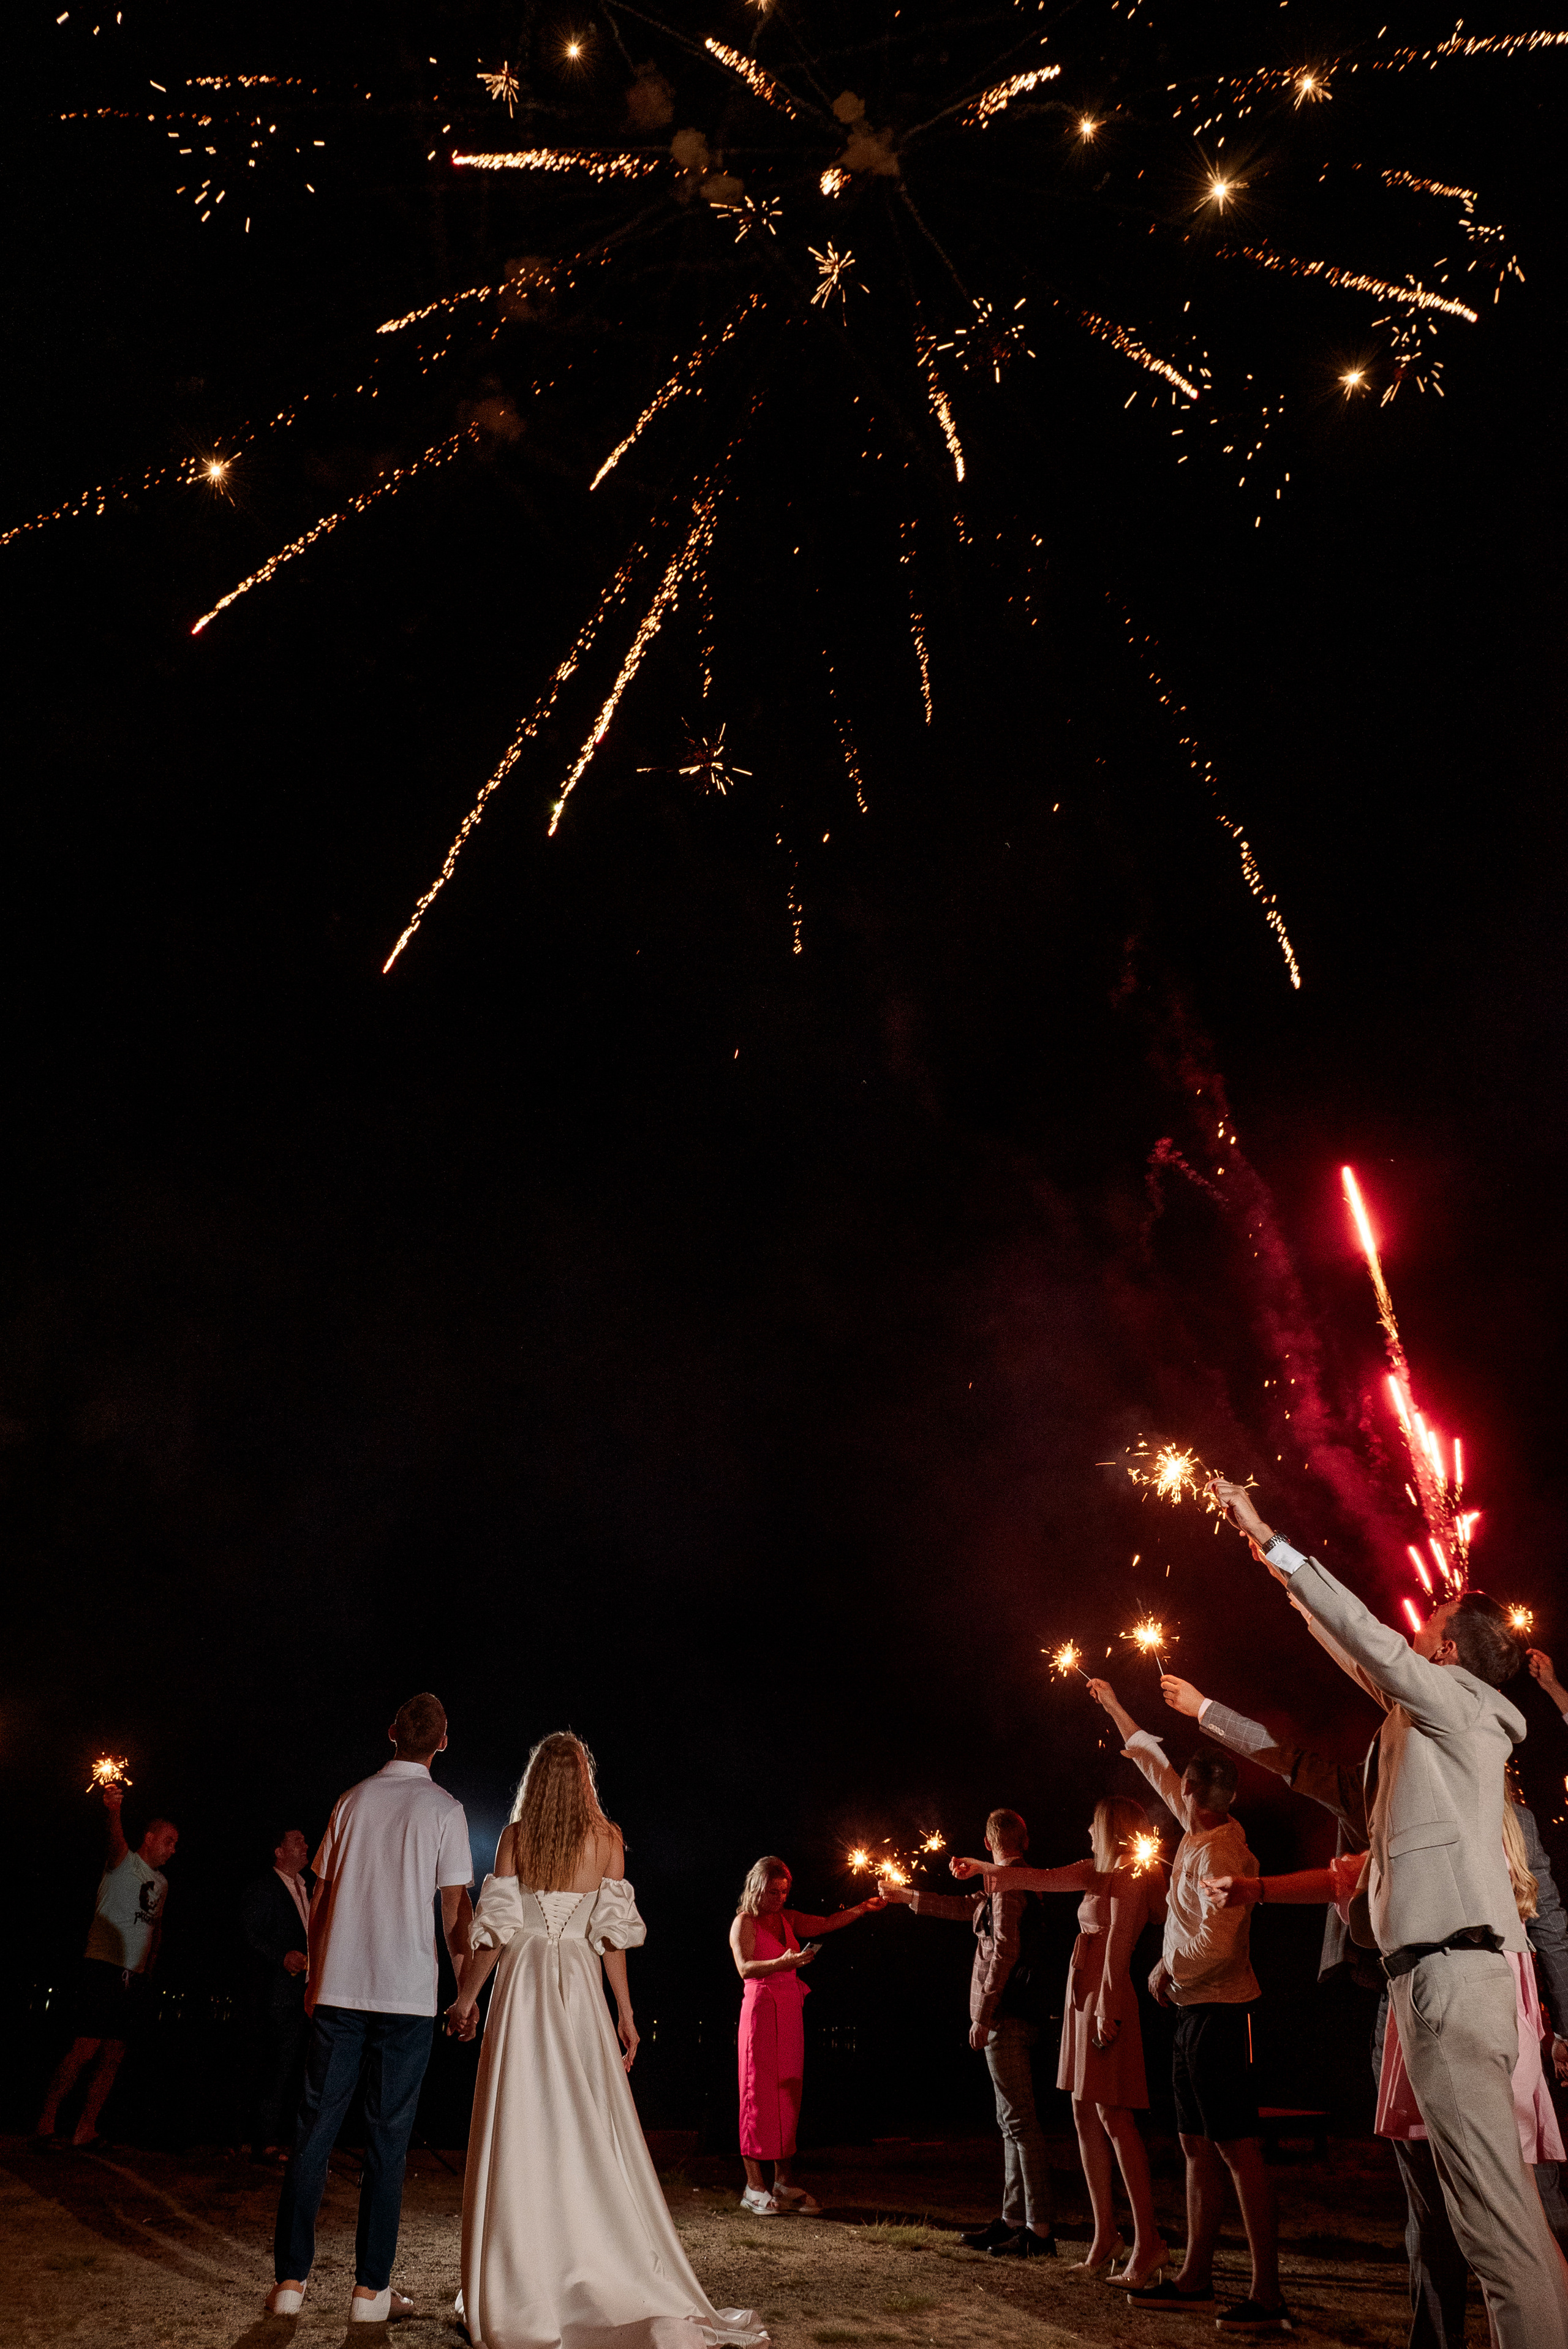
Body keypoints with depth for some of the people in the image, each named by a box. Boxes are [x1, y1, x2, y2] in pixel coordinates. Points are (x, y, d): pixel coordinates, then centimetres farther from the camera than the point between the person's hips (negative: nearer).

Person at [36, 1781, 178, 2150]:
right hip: (103, 1967, -7)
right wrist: (112, 1811, -49)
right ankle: (48, 2117, 5)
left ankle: (85, 2130, 9)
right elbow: (115, 1838, -27)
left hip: (136, 1977, 7)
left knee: (114, 2056, 3)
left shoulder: (161, 1883, 19)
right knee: (86, 2048, -11)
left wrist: (150, 1966, 16)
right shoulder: (123, 1861, -3)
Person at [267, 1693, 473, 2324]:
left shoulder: (352, 1800, 6)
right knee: (388, 2138, 5)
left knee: (315, 2129, 11)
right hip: (408, 1994, -3)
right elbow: (455, 1910, -4)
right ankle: (371, 2289, 9)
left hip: (337, 1988, 3)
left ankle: (290, 2279, 13)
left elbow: (320, 1897, 10)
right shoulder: (444, 1809, -4)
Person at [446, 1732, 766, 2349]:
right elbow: (611, 1935, 0)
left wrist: (466, 1998, 8)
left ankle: (516, 2292, 12)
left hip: (522, 1986, 0)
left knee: (520, 2132, 6)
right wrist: (625, 2012, 5)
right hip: (580, 1992, 1)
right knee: (590, 2132, 7)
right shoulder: (606, 1839, 1)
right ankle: (617, 2281, 12)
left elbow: (495, 1929, -3)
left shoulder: (514, 1836, -1)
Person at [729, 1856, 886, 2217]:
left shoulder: (788, 1919, 15)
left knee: (789, 2095, 6)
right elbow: (745, 1968, -17)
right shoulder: (744, 1922, -4)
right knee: (759, 2095, -4)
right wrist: (784, 1962, -30)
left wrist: (862, 1909, -4)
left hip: (791, 2014, 7)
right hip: (761, 2011, -6)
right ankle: (755, 2186, 2)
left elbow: (826, 1924, 9)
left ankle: (784, 2182, 12)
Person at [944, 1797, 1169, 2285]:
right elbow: (1042, 1879, 23)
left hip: (1106, 1999, -9)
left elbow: (1118, 1943, -15)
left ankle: (1147, 2241, -8)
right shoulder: (1097, 1872, 18)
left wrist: (1108, 2008, -21)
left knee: (1112, 2115, -11)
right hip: (1082, 1999, 9)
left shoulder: (1130, 1878, -8)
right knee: (1085, 2115, 7)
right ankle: (1105, 2237, 12)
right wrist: (979, 1867, 28)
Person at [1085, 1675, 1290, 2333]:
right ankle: (1195, 2276, 23)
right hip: (1196, 2009, 10)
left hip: (1218, 2010, -10)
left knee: (1238, 2149, -7)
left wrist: (1165, 1973, -10)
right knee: (1199, 2147, 14)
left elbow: (1217, 1941, -27)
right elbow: (1156, 1765, 22)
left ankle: (1267, 2297, -3)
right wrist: (1115, 1708, 29)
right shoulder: (1204, 1829, 8)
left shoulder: (1220, 1851, -18)